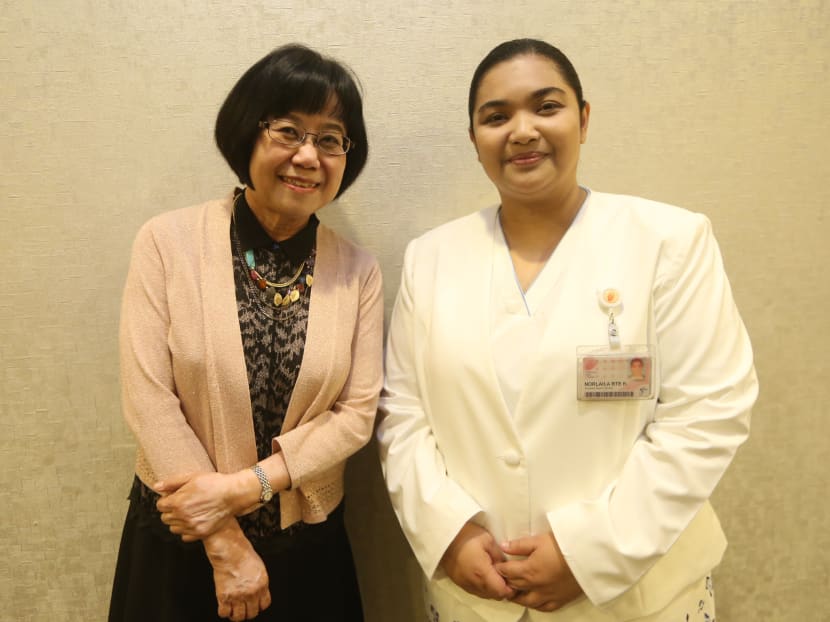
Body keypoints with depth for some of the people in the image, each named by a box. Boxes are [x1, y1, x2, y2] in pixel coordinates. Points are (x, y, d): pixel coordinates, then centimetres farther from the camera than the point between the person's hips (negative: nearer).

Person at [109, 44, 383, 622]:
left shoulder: (359, 271, -5)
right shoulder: (167, 243, -10)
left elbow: (357, 413, -6)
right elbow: (149, 399, -12)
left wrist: (244, 486, -16)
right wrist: (225, 542, -12)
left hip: (308, 545, 2)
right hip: (179, 539, -1)